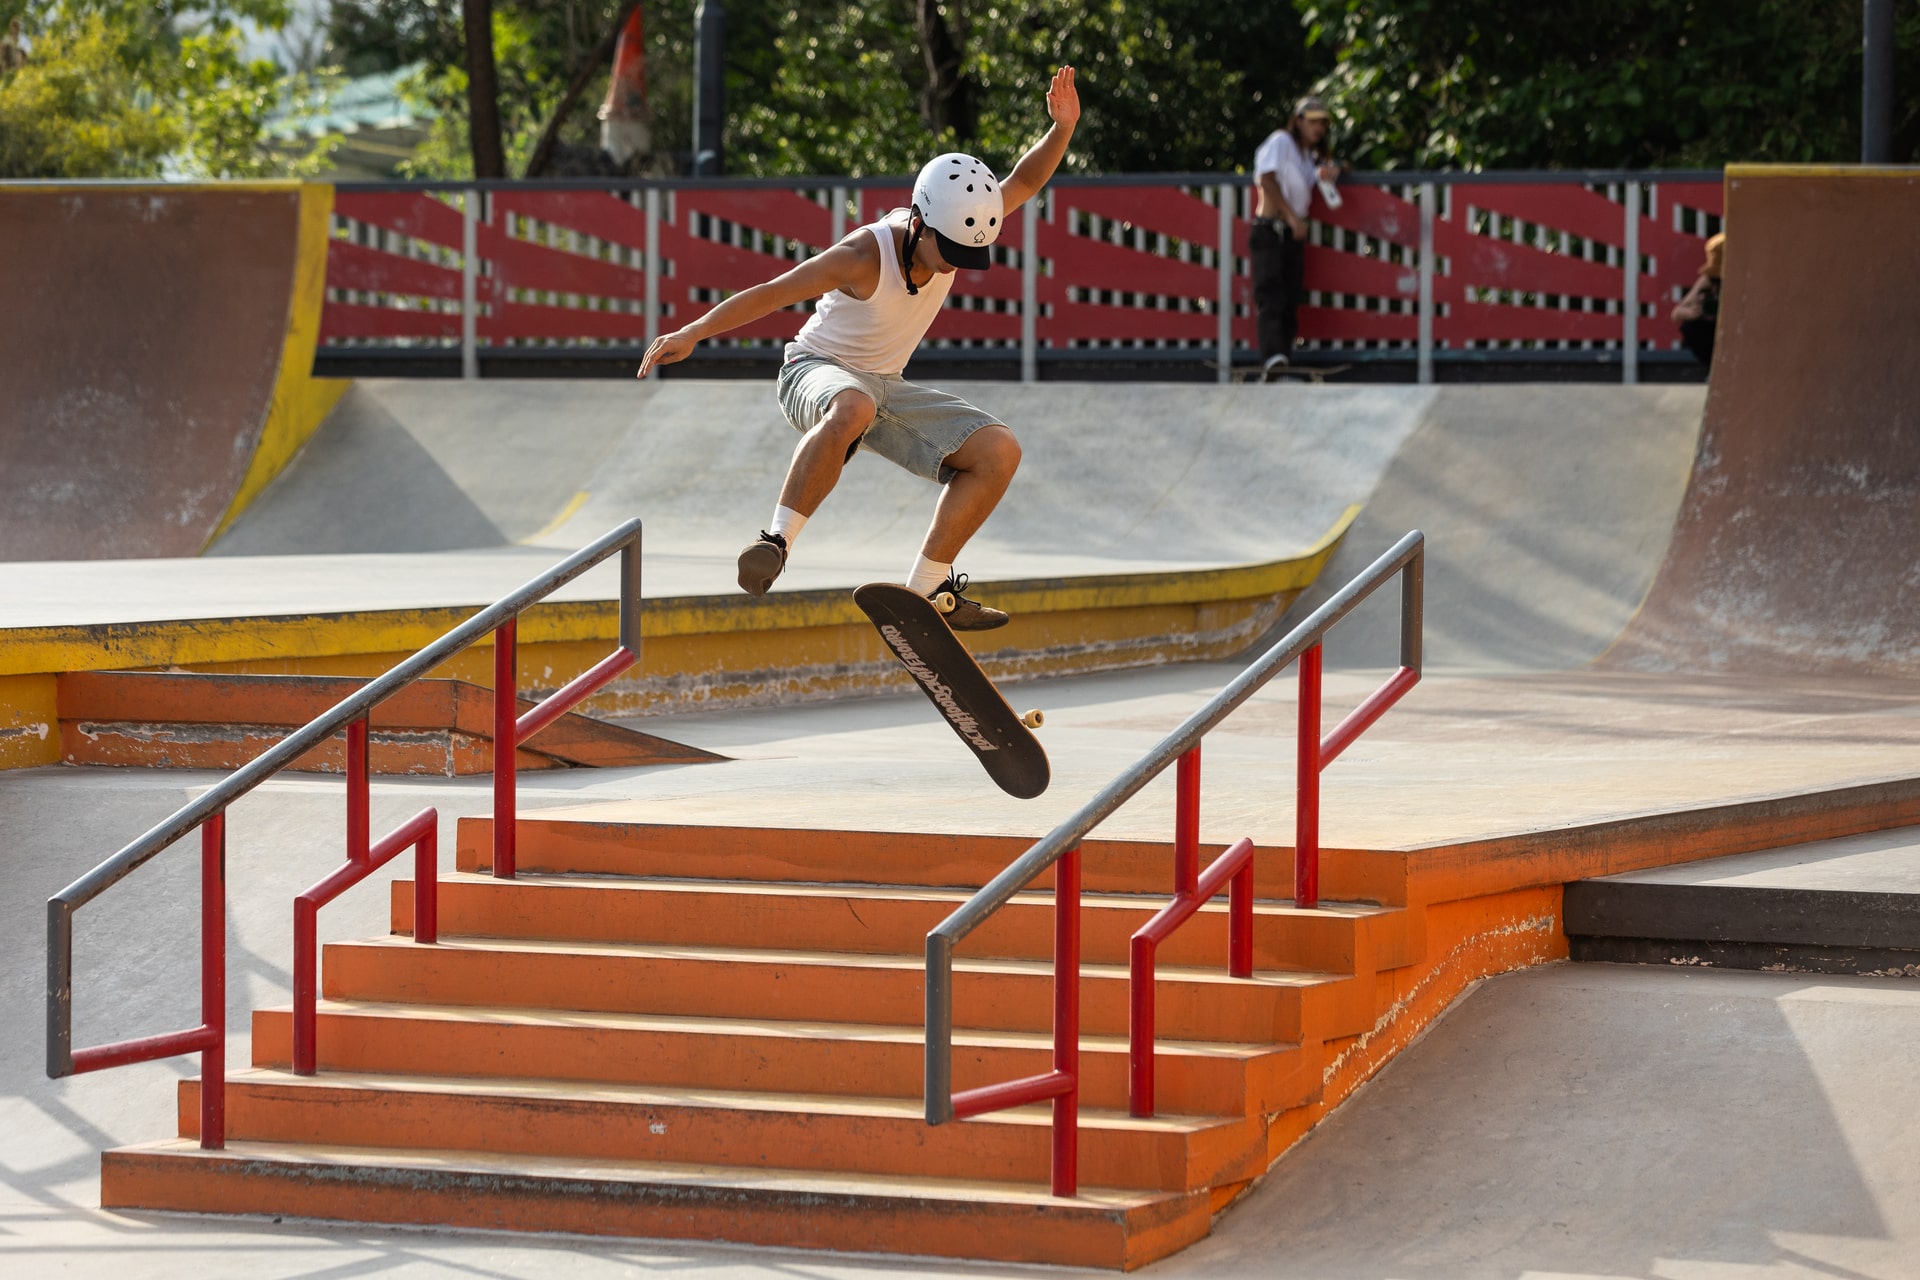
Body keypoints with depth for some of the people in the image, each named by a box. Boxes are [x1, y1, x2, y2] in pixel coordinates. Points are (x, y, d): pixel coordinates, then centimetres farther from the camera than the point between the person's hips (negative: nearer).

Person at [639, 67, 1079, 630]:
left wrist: (1061, 128, -19)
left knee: (998, 451, -10)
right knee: (853, 408, -45)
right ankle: (777, 540, -38)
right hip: (818, 371, -7)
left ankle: (926, 589, -4)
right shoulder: (865, 256, -28)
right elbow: (769, 294, -24)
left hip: (887, 387, 7)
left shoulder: (956, 227, -10)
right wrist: (693, 332, -30)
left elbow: (1025, 181, -1)